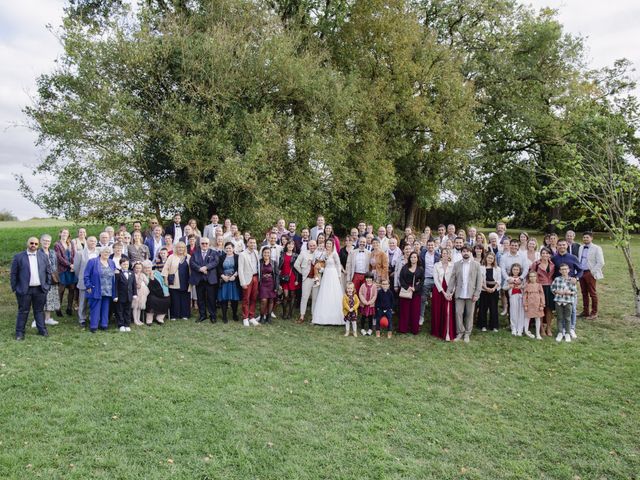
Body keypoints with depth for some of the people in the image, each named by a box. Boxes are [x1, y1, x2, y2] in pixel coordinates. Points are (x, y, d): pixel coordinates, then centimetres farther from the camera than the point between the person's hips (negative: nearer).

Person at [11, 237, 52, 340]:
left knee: (39, 310, 11)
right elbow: (13, 274, 1)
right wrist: (14, 288, -3)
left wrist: (48, 285, 6)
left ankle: (42, 330, 18)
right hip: (24, 289, -2)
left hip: (40, 289, 2)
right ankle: (19, 332, 14)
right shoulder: (19, 257, -1)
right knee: (23, 311, 5)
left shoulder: (43, 256, 7)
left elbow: (48, 271, 11)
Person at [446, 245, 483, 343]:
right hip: (459, 294, 1)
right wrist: (449, 292, -5)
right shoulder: (456, 264, 6)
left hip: (471, 294, -1)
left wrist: (477, 294, -8)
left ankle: (467, 334, 15)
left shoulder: (476, 265, 3)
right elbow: (452, 279, 4)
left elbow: (479, 280, -1)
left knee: (469, 314, 5)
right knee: (458, 313, 0)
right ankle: (460, 333, 12)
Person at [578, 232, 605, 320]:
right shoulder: (580, 248, 13)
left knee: (592, 293, 0)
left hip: (590, 273, -6)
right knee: (584, 293, 11)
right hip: (581, 272, 6)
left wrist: (592, 272, -12)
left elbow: (601, 262, -11)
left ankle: (594, 313, 8)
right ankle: (585, 311, 19)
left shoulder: (596, 248, -6)